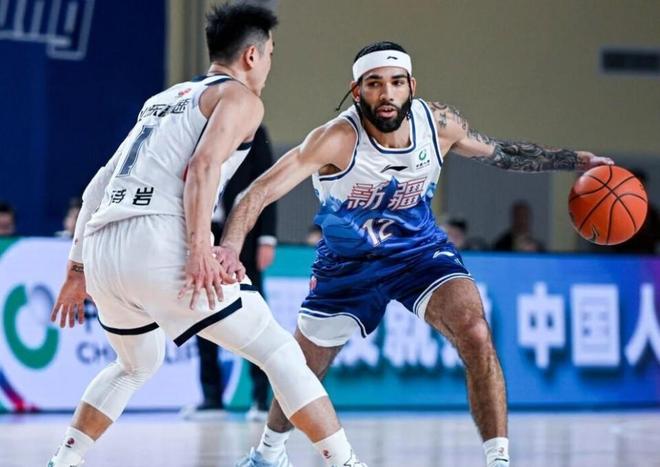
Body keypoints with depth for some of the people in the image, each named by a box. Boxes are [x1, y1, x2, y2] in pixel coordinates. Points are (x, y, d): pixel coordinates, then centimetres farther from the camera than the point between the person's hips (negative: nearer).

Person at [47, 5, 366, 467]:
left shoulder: (162, 99, 30)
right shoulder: (240, 97, 8)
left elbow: (98, 185, 27)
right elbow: (203, 166, -11)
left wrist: (77, 269, 29)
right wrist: (199, 249, -19)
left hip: (99, 250, 7)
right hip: (160, 242, -7)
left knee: (137, 365, 32)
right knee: (280, 352, 1)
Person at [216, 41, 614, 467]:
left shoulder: (439, 123, -18)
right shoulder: (338, 140, -31)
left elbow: (499, 153, 3)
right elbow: (262, 191, -38)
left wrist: (575, 160, 0)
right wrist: (230, 246, -54)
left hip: (420, 249, 1)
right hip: (348, 262, -1)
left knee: (476, 335, -25)